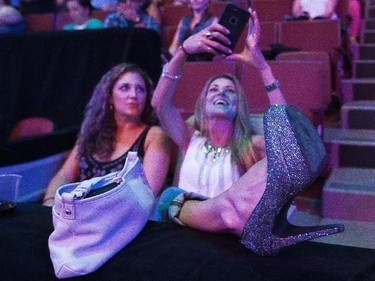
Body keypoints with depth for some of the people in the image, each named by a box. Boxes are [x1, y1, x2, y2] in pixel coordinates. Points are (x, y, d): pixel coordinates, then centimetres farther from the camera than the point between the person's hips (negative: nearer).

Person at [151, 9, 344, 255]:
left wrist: (260, 63, -16)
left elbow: (285, 122, -12)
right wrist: (184, 50, -15)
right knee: (171, 197, -32)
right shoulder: (191, 140, 15)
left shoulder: (249, 146, 10)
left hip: (228, 235, -2)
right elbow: (160, 103, -3)